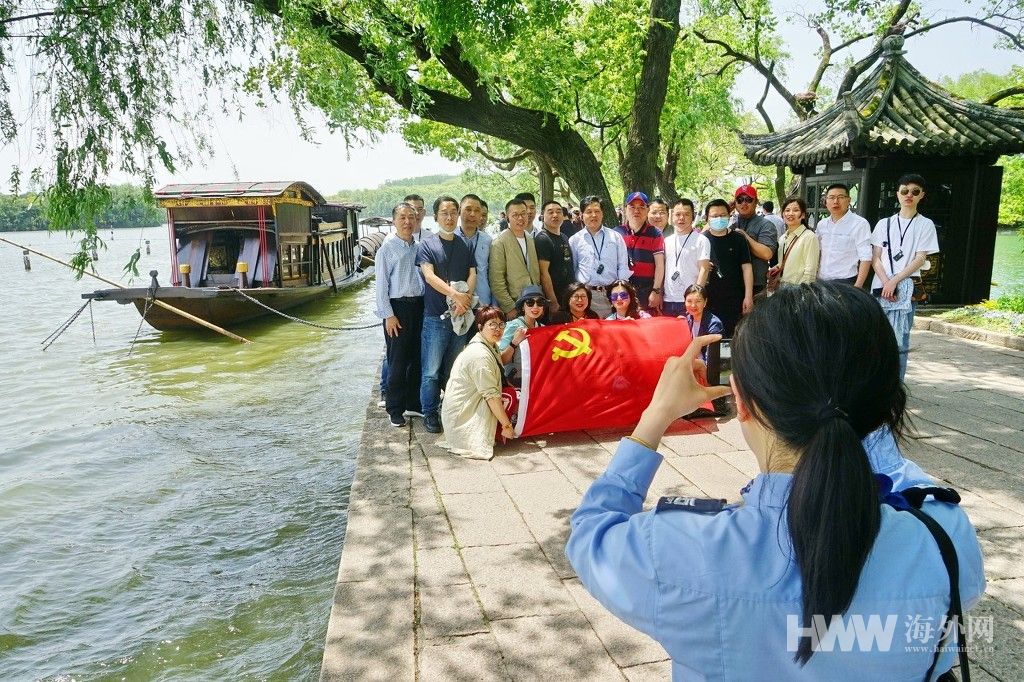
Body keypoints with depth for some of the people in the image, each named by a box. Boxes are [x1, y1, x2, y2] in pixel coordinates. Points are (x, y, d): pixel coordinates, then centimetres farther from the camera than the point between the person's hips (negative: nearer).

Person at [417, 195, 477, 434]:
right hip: (435, 316, -4)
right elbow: (430, 276, -12)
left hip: (461, 315, 4)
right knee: (431, 370, 0)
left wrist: (465, 298, -14)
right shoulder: (427, 244, -1)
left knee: (455, 368, 12)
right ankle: (430, 413, 11)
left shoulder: (464, 246, 13)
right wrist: (456, 294, -21)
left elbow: (472, 274, 4)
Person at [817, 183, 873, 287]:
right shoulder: (821, 224, 11)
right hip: (821, 281, 5)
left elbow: (866, 258, -11)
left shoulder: (860, 224, -6)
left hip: (845, 282, -5)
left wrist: (857, 286, -18)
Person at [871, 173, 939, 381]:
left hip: (906, 288, -2)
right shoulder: (884, 223, 13)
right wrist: (885, 282, -8)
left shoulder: (925, 225, 6)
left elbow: (920, 259, -1)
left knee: (899, 342, -7)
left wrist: (894, 282, -11)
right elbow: (875, 258, 7)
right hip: (880, 287, 3)